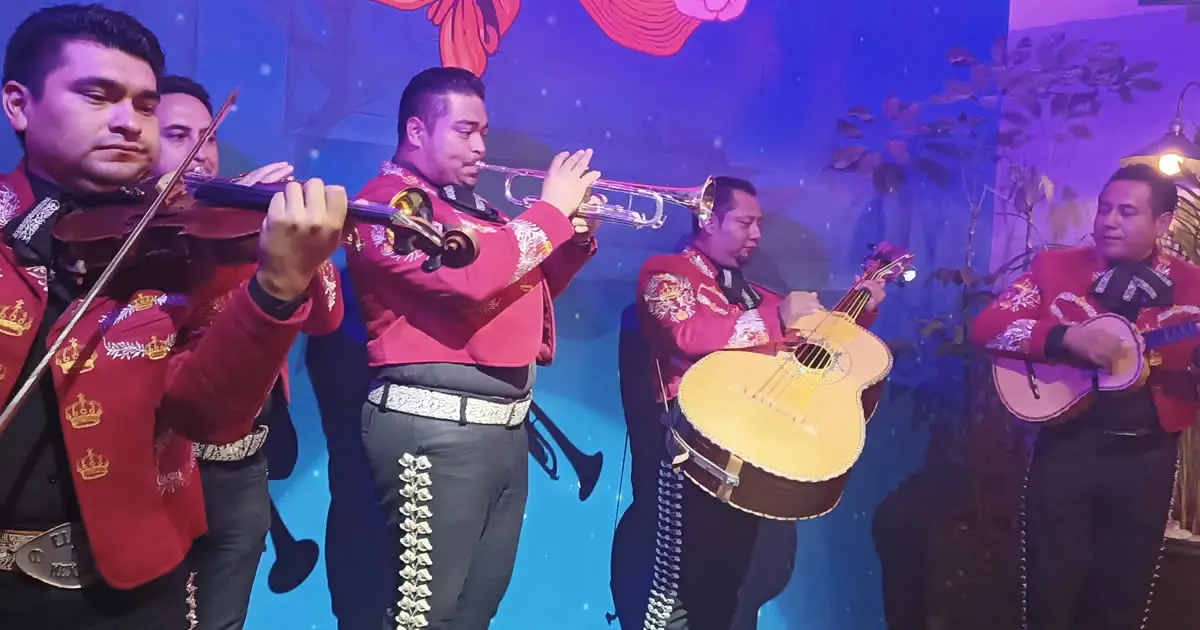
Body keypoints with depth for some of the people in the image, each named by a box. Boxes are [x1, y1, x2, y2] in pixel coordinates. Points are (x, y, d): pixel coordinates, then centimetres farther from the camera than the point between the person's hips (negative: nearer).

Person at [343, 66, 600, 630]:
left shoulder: (472, 206, 19)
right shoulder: (389, 202, -8)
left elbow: (530, 288, 25)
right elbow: (469, 278, -25)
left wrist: (578, 230, 9)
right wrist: (552, 209, -13)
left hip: (506, 427, 9)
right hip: (435, 427, -9)